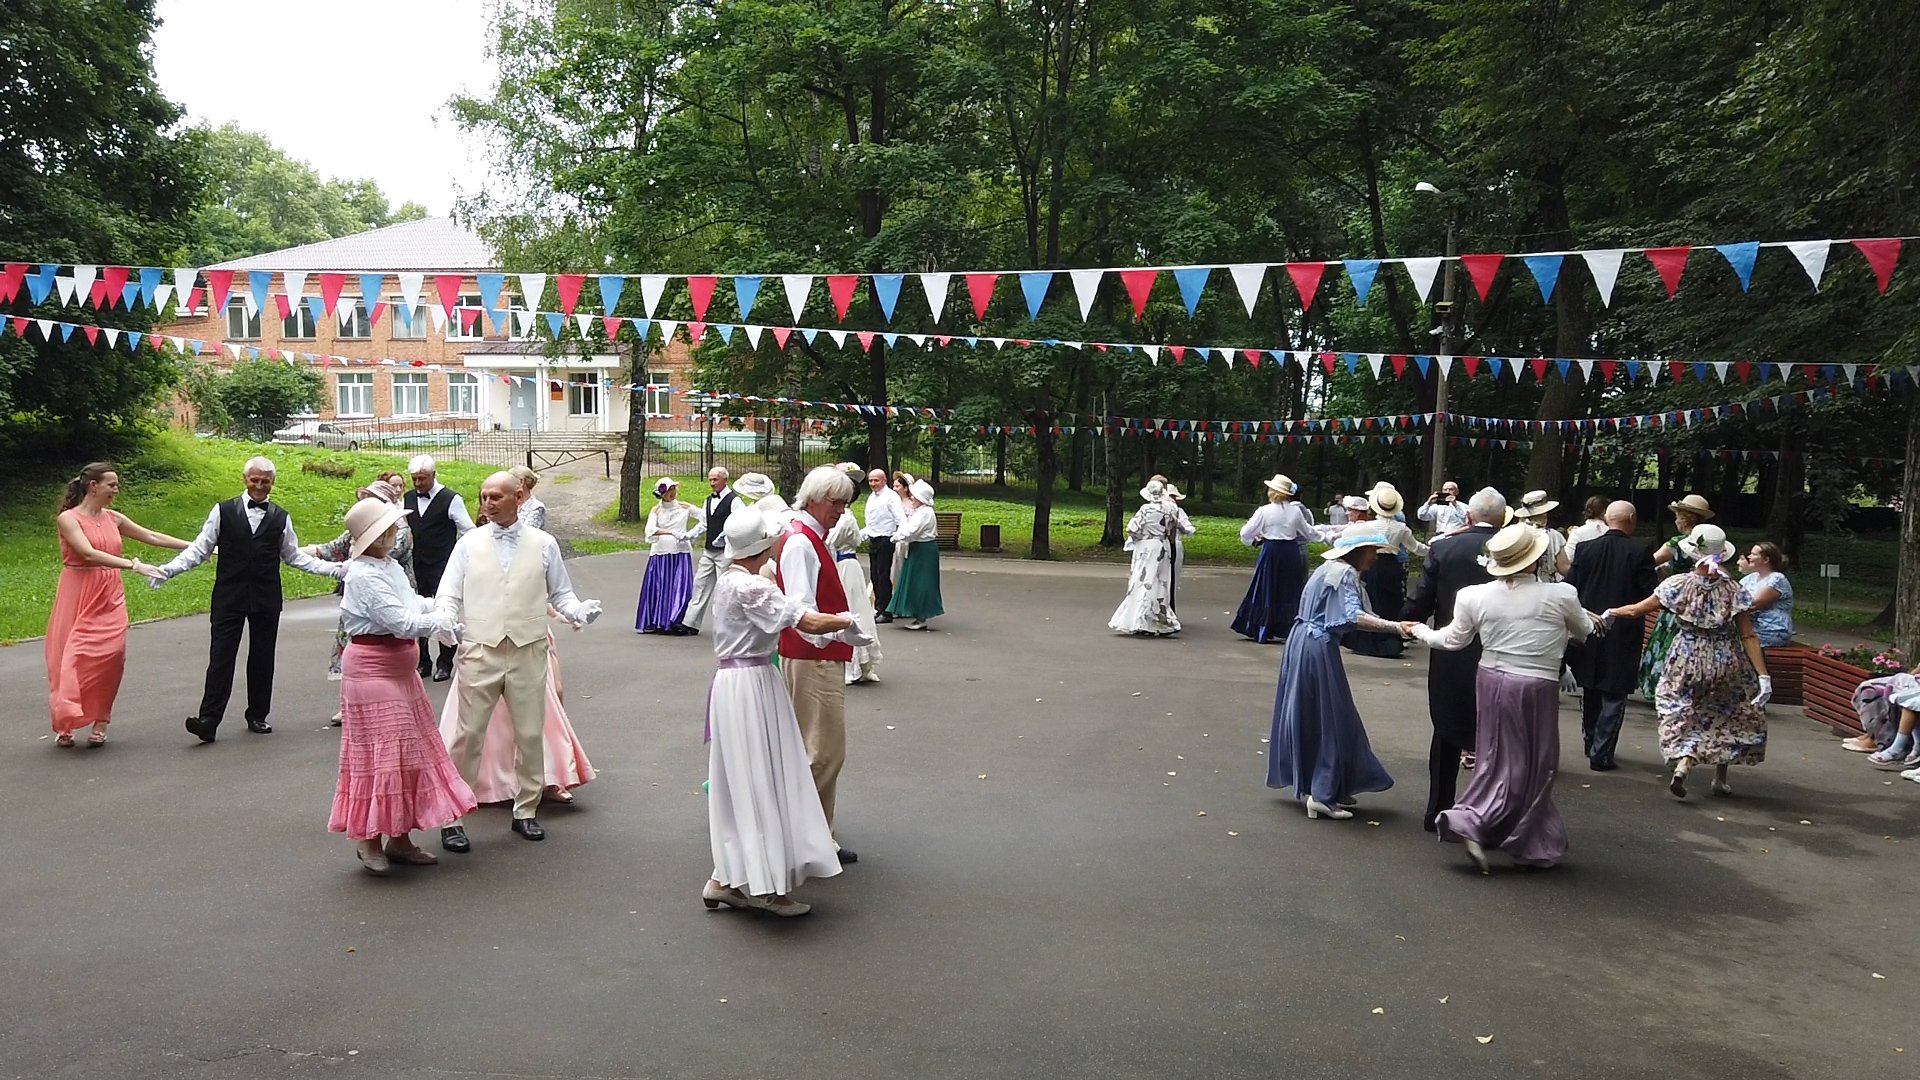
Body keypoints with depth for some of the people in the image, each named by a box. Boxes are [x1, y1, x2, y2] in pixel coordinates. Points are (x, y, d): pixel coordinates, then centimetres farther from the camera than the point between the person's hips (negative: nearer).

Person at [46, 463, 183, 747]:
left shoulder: (113, 518, 9)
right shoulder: (68, 518, -7)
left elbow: (153, 537, 13)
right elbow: (89, 554, -20)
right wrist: (133, 565, -28)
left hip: (110, 597, 5)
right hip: (78, 596, -4)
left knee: (108, 656, -3)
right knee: (71, 657, -2)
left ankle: (99, 724, 3)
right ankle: (64, 725, 8)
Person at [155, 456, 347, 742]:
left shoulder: (281, 518, 8)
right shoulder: (223, 512, 2)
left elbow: (294, 556, 15)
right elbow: (199, 549, 4)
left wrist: (336, 569, 6)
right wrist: (169, 570, -10)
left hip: (266, 598, 2)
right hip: (229, 597, -2)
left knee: (262, 658, 9)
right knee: (221, 657, -6)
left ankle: (258, 715, 20)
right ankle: (208, 720, -6)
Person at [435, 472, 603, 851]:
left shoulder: (544, 544, 7)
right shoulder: (469, 544, 6)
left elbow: (560, 594, 9)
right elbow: (448, 595, 4)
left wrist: (578, 610, -11)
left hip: (528, 652, 1)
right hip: (479, 652, -1)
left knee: (530, 734, 9)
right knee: (469, 735, -2)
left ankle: (525, 811, 25)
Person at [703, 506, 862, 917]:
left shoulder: (728, 580, 10)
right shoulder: (752, 587, -19)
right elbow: (808, 623, -20)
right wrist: (845, 621, -4)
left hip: (732, 680, 9)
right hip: (752, 684, -9)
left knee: (739, 783, 13)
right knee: (760, 781, -2)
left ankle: (728, 880, 18)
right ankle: (764, 886, 6)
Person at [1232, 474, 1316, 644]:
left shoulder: (1264, 511, -9)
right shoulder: (1296, 511, 0)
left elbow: (1245, 533, -7)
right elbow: (1308, 533, 12)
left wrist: (1255, 540, 14)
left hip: (1271, 551, -2)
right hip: (1292, 552, 3)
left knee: (1267, 591, 7)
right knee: (1289, 591, 11)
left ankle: (1262, 631, 9)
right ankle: (1286, 629, 13)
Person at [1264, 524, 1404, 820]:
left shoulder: (1330, 568, 15)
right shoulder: (1346, 573, -15)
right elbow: (1353, 616, -30)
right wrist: (1394, 627, -38)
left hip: (1303, 641, 10)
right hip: (1319, 649, -10)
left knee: (1309, 717, 15)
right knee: (1332, 720, -2)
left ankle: (1309, 784, 23)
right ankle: (1323, 794, 1)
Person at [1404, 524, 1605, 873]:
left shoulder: (1475, 597, -5)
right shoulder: (1561, 596, -11)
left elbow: (1453, 640, 9)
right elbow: (1584, 631, 10)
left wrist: (1421, 631, 28)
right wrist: (1588, 619, 33)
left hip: (1491, 681, 4)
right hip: (1536, 688, -4)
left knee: (1500, 762, 14)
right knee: (1531, 766, 9)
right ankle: (1470, 822, 2)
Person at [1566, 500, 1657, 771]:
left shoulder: (1586, 548, -4)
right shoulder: (1640, 552, -11)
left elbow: (1570, 587, -2)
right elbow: (1649, 595, -11)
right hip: (1623, 634, -3)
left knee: (1590, 690, 19)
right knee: (1614, 695, 3)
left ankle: (1590, 744, 32)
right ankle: (1601, 754, 0)